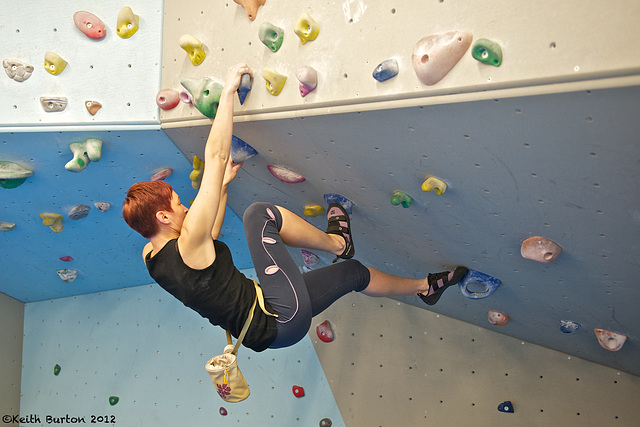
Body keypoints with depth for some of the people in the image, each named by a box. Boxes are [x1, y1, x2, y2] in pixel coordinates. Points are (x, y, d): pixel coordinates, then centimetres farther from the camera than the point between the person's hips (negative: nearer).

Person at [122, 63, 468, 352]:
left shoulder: (152, 259, 4)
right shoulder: (187, 246, -23)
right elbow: (216, 155, -26)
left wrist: (223, 184, 22)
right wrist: (228, 90, -20)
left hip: (265, 329, 9)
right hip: (285, 317, -9)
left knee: (353, 271, 18)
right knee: (258, 214, -15)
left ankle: (425, 286, 41)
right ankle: (337, 241, 8)